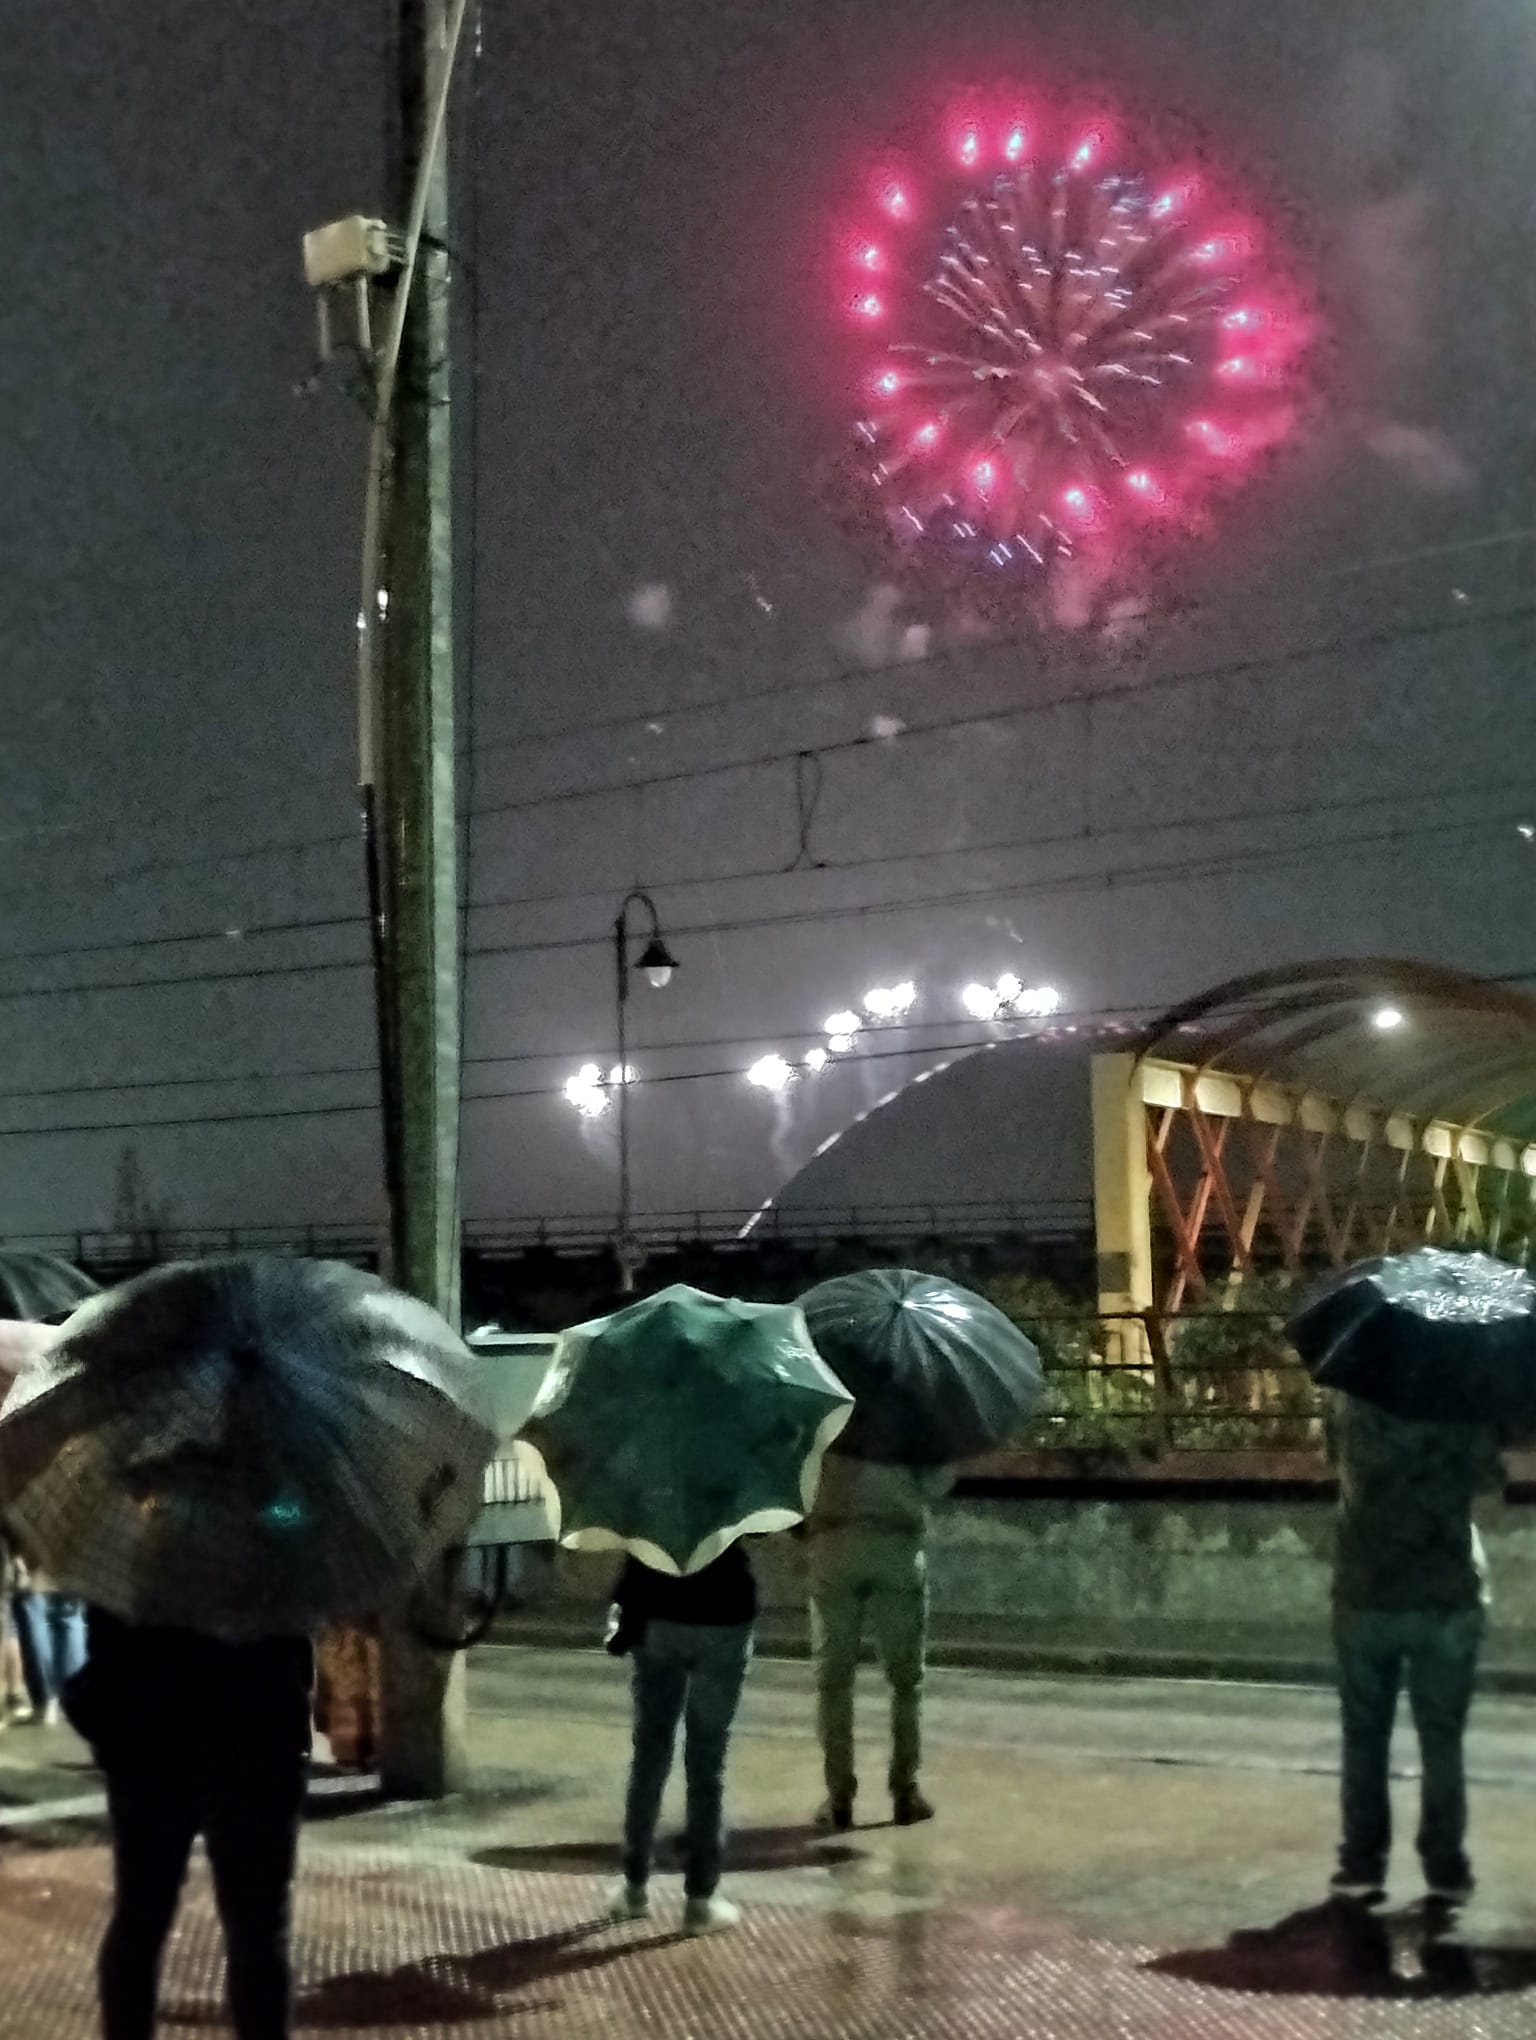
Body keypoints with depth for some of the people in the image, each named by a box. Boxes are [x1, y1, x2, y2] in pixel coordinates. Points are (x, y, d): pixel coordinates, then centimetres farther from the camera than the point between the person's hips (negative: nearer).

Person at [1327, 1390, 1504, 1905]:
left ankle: (1362, 1864, 12)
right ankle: (1446, 1869, 12)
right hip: (1447, 1596, -1)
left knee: (1364, 1739, 11)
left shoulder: (1350, 1399, -5)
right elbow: (1487, 1476, 0)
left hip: (1365, 1595, 1)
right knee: (1442, 1741, 9)